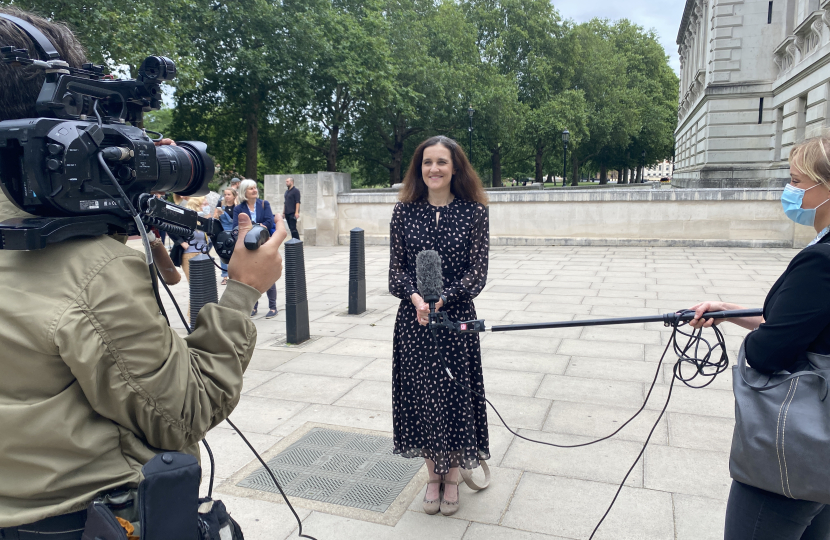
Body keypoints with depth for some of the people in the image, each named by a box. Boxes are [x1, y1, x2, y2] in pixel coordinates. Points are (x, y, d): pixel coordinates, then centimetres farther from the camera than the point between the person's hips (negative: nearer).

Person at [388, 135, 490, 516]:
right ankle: (433, 474, 31)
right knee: (421, 394, 10)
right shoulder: (405, 211, 3)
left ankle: (452, 476, 29)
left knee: (454, 395, 6)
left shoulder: (474, 212, -3)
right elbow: (396, 268, 1)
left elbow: (477, 273, -6)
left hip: (456, 318, -2)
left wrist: (440, 299, -18)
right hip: (413, 319, 2)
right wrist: (415, 297, -17)